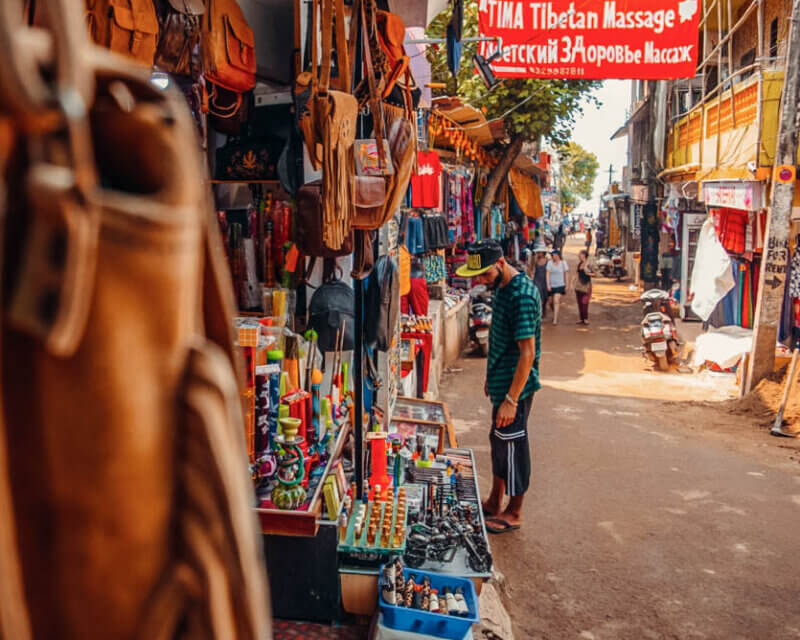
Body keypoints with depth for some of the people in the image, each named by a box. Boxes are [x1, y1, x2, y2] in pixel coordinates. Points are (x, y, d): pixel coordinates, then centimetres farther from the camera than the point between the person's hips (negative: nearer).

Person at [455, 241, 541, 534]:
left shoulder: (522, 296, -24)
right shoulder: (503, 288, 7)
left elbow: (527, 353, -25)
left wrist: (511, 399, -25)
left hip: (515, 387, -10)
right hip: (501, 382, 10)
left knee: (512, 444, 4)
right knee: (499, 441, 19)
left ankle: (513, 513, 20)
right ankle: (494, 503, 34)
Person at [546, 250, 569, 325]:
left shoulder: (563, 263, -1)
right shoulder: (550, 263, -2)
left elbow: (565, 274, 6)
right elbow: (548, 274, -3)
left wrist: (566, 285, 7)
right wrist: (548, 285, -11)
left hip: (560, 285, -2)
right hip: (551, 285, 2)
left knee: (556, 301, -16)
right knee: (552, 302, 11)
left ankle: (555, 319, -17)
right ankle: (555, 315, 39)